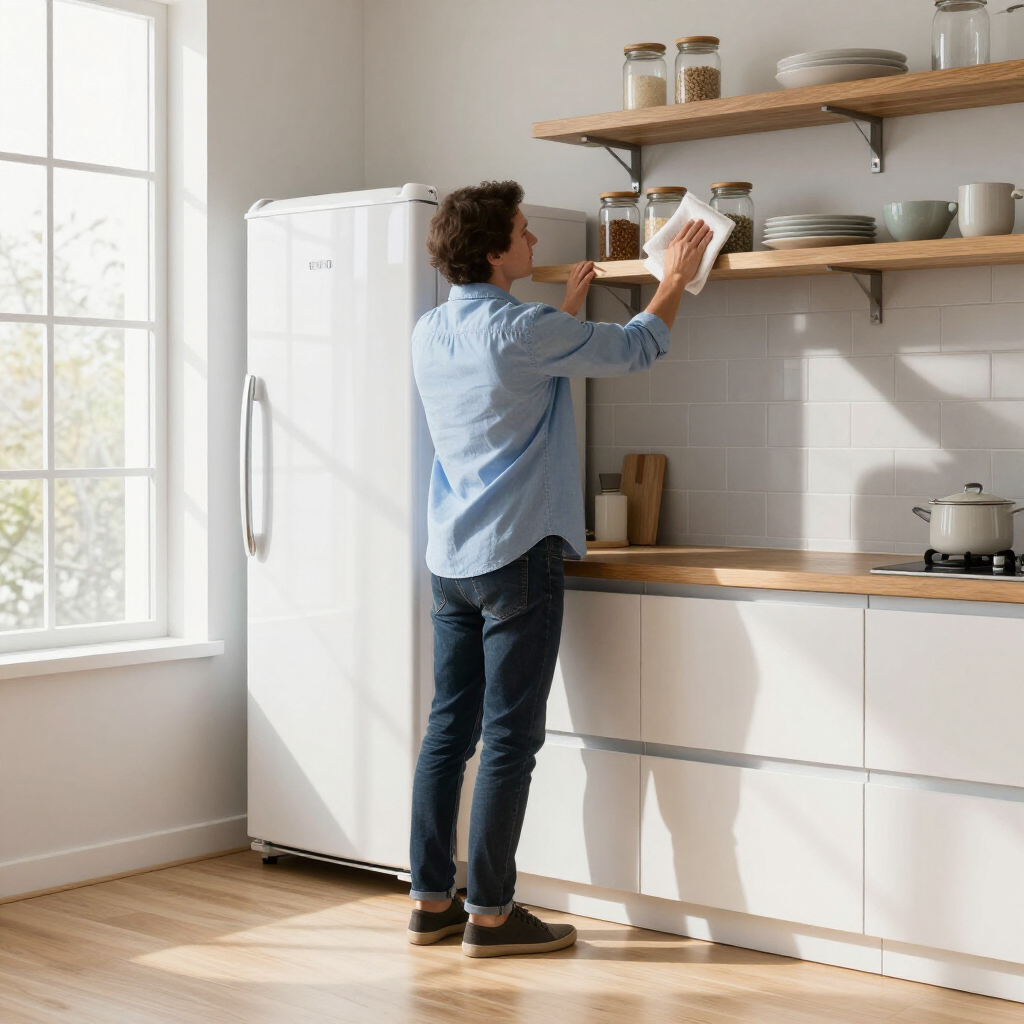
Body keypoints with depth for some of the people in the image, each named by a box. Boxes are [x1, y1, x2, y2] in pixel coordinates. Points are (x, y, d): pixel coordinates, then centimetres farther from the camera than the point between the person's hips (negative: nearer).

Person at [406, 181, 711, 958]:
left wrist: (566, 312, 32)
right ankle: (490, 913, 3)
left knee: (449, 729, 11)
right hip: (517, 557, -8)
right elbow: (635, 349, -3)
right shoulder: (520, 330, -14)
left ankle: (432, 900, 17)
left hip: (452, 561, 8)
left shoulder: (430, 334, 9)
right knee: (510, 740, -2)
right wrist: (677, 278, 13)